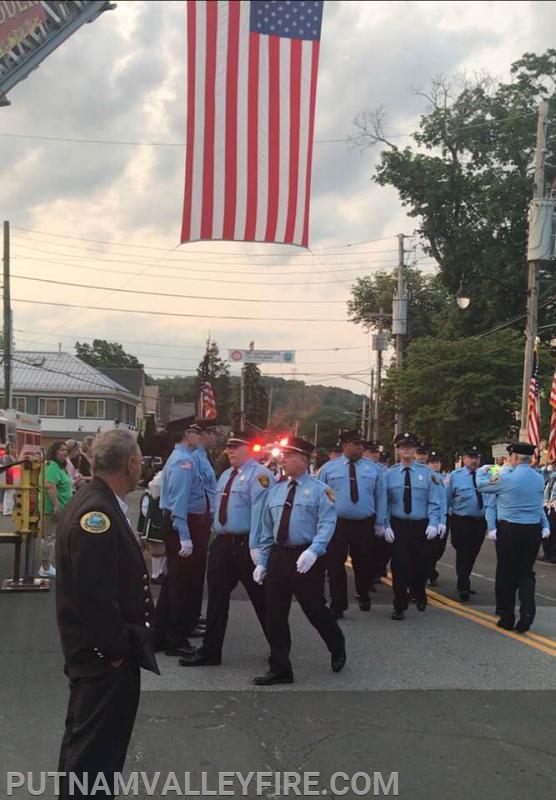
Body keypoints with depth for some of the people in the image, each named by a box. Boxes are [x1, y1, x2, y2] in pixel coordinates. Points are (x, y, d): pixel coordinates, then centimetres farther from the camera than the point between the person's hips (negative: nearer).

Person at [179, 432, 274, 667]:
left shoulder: (258, 475, -13)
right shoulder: (225, 476, 16)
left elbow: (259, 512, -20)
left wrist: (255, 546, -25)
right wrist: (217, 539, 16)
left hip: (246, 545, -8)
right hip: (221, 543, 8)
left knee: (261, 598, 5)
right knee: (216, 598, 9)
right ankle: (210, 651, 18)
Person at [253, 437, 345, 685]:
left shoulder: (319, 490, -4)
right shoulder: (275, 491, 14)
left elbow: (327, 524, -15)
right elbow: (267, 529, 16)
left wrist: (313, 551, -30)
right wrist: (262, 561, 10)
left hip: (306, 558, -5)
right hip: (278, 556, 5)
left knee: (315, 610, 4)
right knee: (275, 615, 4)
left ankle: (337, 648, 33)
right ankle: (280, 668, 14)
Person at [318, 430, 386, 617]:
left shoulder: (374, 468, 4)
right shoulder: (328, 468, 1)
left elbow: (381, 497, 5)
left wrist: (380, 523, 1)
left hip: (365, 524, 1)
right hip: (336, 524, -1)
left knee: (364, 564, 13)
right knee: (335, 565, 1)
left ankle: (363, 597, 38)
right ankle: (337, 605, 11)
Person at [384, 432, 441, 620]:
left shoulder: (427, 473, 1)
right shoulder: (390, 474, 1)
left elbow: (434, 502, -1)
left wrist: (433, 524, -11)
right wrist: (386, 526, -8)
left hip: (421, 526, 1)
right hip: (398, 526, -1)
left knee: (421, 564, 11)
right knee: (399, 566, -4)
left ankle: (419, 595, 39)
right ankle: (400, 606, 5)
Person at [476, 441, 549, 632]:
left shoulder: (506, 478, -14)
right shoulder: (539, 479, 3)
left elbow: (481, 485, 3)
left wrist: (483, 471, 22)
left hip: (510, 530, -4)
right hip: (534, 530, 4)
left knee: (506, 574, 8)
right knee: (526, 572, 12)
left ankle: (507, 618, 15)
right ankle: (527, 613, -5)